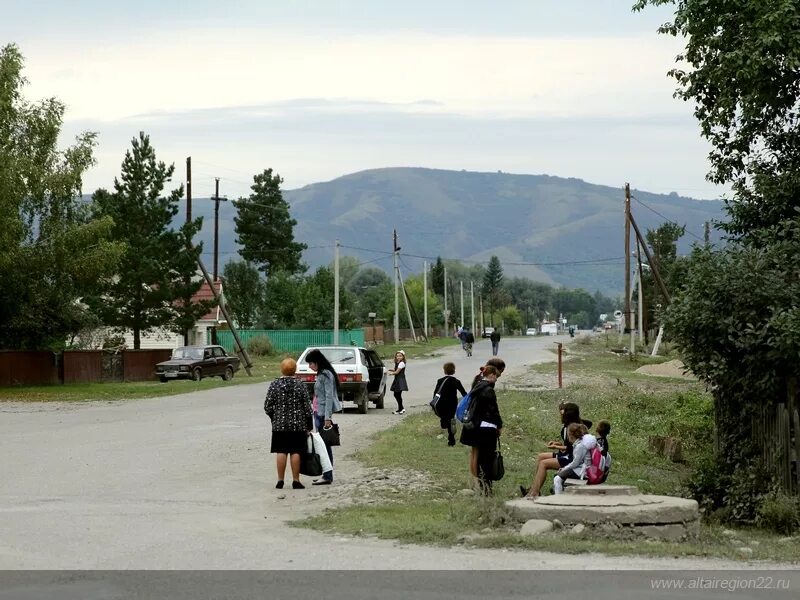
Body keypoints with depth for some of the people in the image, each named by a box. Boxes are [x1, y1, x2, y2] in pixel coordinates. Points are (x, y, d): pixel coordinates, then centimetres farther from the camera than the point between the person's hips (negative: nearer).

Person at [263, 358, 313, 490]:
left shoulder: (274, 385, -3)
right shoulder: (300, 385, -4)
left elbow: (267, 407, -3)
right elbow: (307, 408, -3)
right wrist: (309, 426, 6)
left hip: (279, 425, 0)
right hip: (298, 425, 0)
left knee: (281, 452, 5)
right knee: (295, 453, 3)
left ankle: (280, 480, 6)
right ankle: (296, 481, 4)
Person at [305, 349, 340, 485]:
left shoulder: (326, 375, -13)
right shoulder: (321, 375, 16)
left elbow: (329, 397, -18)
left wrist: (327, 417, -21)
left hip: (323, 413, -10)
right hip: (318, 413, 10)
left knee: (324, 445, -7)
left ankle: (327, 477, -5)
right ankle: (326, 476, 13)